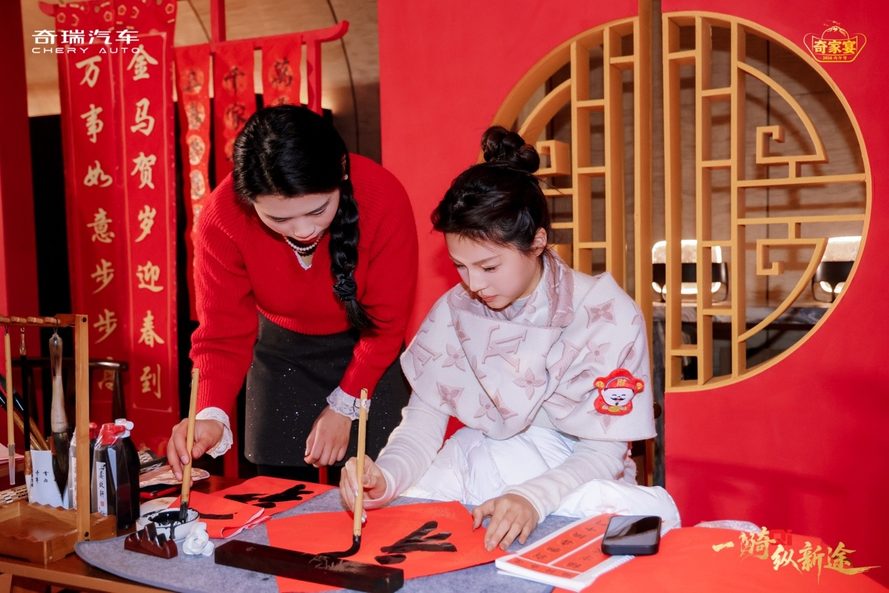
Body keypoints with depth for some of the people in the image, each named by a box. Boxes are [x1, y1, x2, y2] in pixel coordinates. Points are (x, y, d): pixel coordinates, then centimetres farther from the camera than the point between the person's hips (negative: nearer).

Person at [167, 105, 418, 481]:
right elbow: (223, 333, -20)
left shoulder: (383, 198, -30)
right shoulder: (222, 218, -27)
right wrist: (211, 415, -37)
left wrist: (345, 405, -15)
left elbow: (387, 319, -18)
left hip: (365, 347, -1)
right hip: (282, 347, 1)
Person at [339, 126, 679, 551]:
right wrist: (386, 476, -26)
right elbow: (424, 420, -4)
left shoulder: (608, 316, -15)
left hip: (574, 471, -2)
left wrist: (533, 498, -34)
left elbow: (603, 452, -15)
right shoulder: (454, 311, -4)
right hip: (479, 464, 2)